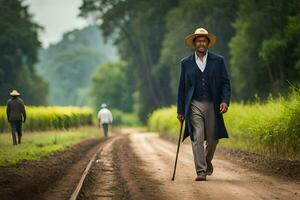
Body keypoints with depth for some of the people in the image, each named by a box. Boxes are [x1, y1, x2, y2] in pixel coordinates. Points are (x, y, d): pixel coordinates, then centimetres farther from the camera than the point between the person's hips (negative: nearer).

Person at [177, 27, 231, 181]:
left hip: (213, 106, 1)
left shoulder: (218, 61, 6)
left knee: (212, 139, 8)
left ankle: (207, 161, 36)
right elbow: (182, 88, 10)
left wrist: (225, 101, -11)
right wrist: (180, 110, 7)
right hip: (194, 106, -1)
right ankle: (201, 171, -10)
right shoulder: (186, 63, 8)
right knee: (197, 139, -10)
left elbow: (225, 83, 5)